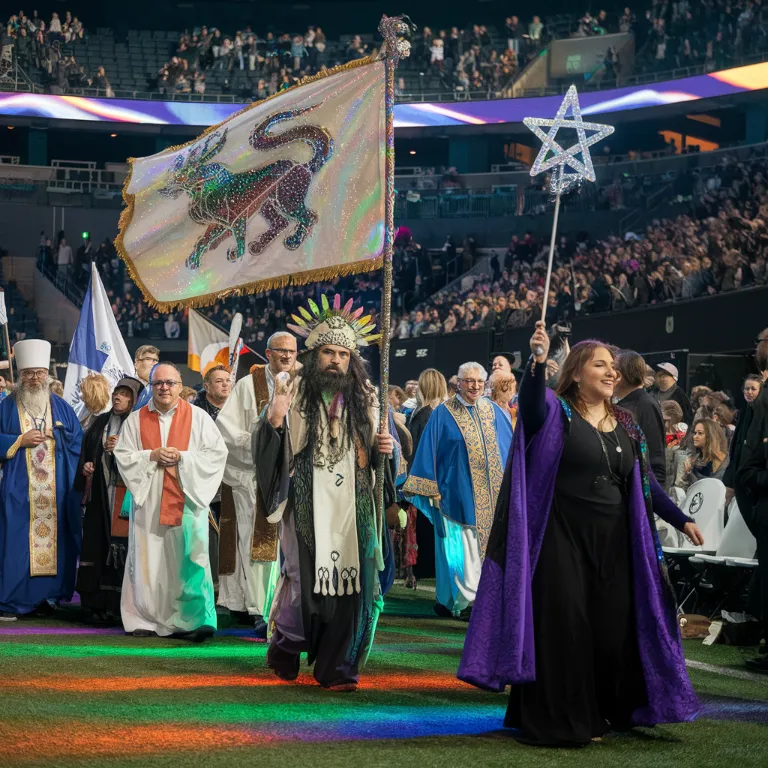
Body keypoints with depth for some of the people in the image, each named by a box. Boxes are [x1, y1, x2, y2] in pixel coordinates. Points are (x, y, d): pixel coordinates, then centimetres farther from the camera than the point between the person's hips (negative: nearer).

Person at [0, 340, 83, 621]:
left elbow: (78, 439, 10)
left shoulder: (60, 407, 12)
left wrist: (56, 437, -7)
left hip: (56, 488, 3)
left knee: (53, 538, 2)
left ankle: (44, 595, 11)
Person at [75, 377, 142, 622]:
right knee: (97, 544, 2)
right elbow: (86, 451, 22)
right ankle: (99, 602, 7)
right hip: (99, 493, 5)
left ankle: (119, 604, -3)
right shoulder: (100, 422, 16)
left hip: (125, 493, -5)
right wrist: (85, 466, 4)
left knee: (121, 544, -8)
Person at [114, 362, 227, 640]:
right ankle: (147, 620, 9)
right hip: (149, 500, 2)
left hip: (187, 499, -2)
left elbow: (217, 453, 0)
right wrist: (151, 456, -10)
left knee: (190, 559, -9)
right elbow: (122, 455, 6)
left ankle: (195, 619, -9)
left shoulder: (198, 417, 6)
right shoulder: (136, 420, 11)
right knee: (149, 562, 1)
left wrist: (182, 457, -11)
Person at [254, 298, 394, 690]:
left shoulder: (365, 397, 10)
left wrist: (384, 449, -1)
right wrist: (274, 419, -25)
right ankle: (285, 650, 23)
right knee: (305, 581, -4)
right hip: (308, 507, -3)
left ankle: (336, 668, 11)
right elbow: (270, 450, -6)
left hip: (353, 508, 3)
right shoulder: (294, 392, -1)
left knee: (349, 583, -1)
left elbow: (373, 455, 21)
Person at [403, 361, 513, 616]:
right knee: (461, 547, -4)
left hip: (493, 495, 4)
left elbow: (511, 449, 14)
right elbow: (429, 453, -2)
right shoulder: (443, 414, -2)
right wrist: (431, 489, -7)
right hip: (459, 494, -4)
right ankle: (463, 596, 5)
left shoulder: (495, 412, 9)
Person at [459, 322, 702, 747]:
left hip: (613, 540, 5)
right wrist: (537, 360, -45)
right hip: (563, 537, -5)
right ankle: (559, 720, 4)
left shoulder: (624, 422, 11)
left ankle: (600, 714, 21)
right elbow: (528, 402, -29)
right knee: (564, 626, -5)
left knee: (612, 628, 6)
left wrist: (681, 520, 11)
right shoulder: (555, 411, -5)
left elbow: (644, 481, 16)